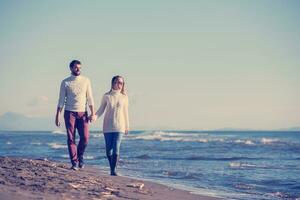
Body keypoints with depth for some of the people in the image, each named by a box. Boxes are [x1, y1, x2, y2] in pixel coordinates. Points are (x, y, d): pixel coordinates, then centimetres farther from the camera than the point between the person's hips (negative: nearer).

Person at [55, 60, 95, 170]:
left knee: (85, 137, -8)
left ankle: (80, 157, 17)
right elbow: (61, 100, 4)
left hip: (82, 113, 1)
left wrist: (92, 113, -3)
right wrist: (57, 116, 0)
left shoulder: (86, 80, 8)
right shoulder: (65, 82, 3)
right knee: (71, 139, -3)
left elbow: (89, 98, 6)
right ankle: (74, 163, 2)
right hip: (69, 112, -1)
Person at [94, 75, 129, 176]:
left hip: (119, 127, 0)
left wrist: (127, 126, 16)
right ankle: (112, 169, 18)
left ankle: (114, 170, -11)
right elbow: (101, 109, 6)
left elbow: (125, 112, 12)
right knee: (108, 149, 3)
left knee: (116, 149, -12)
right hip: (108, 127, 1)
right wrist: (95, 116, -13)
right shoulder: (107, 96, 2)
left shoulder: (124, 97, 5)